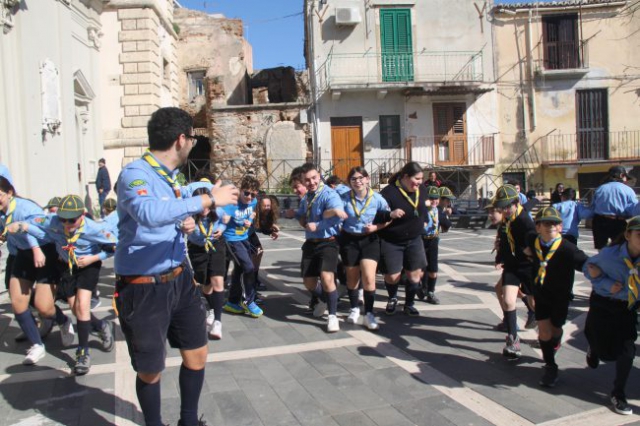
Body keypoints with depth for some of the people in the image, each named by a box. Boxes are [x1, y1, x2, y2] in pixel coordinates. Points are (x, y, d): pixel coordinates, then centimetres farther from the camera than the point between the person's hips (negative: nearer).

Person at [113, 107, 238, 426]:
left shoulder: (170, 176, 6)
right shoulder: (134, 174, -18)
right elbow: (149, 213, -40)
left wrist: (187, 225, 0)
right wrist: (208, 200, -32)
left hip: (179, 278, 7)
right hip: (144, 288, -7)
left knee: (197, 355, 15)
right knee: (150, 371, 10)